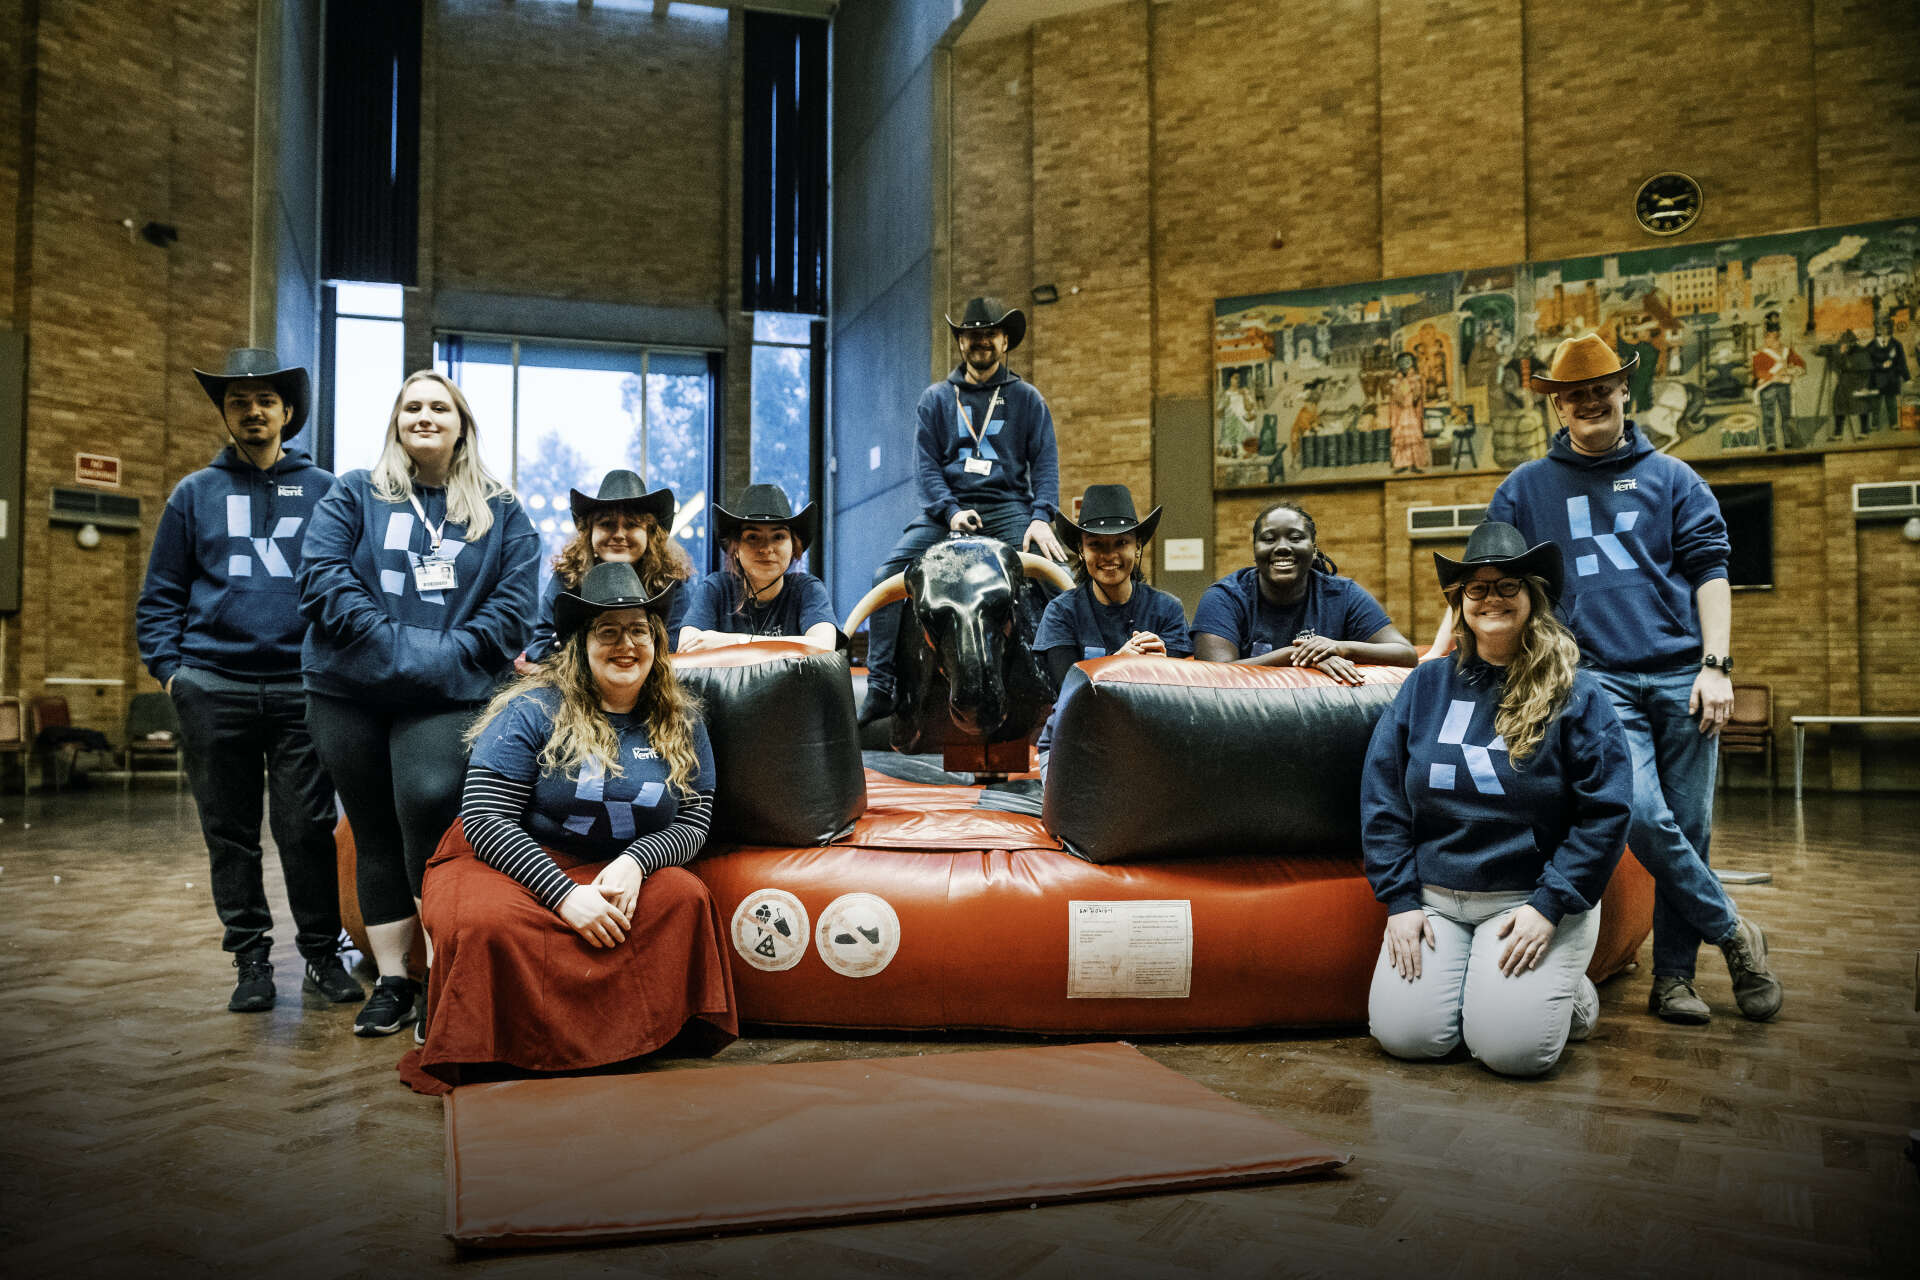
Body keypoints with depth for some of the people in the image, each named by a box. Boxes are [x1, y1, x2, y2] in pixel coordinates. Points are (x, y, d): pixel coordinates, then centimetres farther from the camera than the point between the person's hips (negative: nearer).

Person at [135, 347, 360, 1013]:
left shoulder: (323, 491, 9)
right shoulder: (194, 494, 12)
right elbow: (160, 595, 12)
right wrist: (169, 668, 1)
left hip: (300, 686, -2)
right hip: (214, 689, 2)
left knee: (308, 827, -2)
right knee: (230, 831, 7)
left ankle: (322, 953, 11)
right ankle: (251, 958, 17)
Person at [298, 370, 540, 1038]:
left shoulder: (501, 513, 11)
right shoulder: (355, 495, 11)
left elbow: (514, 602, 3)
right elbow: (322, 577, -1)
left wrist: (450, 654, -10)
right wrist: (390, 643, -12)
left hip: (449, 697, -2)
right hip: (351, 691, 2)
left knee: (429, 807, -20)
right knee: (375, 835, 8)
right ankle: (391, 982, 19)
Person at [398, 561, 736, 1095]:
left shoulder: (681, 723, 5)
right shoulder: (533, 711, -8)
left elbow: (694, 824, 3)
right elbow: (485, 819, -13)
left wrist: (634, 862, -20)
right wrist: (566, 894, -24)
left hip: (615, 871, 3)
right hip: (508, 865, -3)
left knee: (685, 896, -26)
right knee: (488, 920, -35)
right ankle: (482, 1067, -8)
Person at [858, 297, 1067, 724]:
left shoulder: (1027, 399, 12)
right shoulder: (936, 399, 14)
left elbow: (1045, 463, 4)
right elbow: (926, 464, 5)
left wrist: (1041, 518, -13)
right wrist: (951, 511, -12)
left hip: (1009, 507, 0)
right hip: (948, 506, 1)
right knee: (888, 574, -20)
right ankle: (880, 692, -15)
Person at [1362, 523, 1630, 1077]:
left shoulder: (1576, 694, -1)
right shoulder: (1425, 686, 6)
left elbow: (1605, 812, -5)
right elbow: (1381, 800, 5)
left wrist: (1549, 907, -13)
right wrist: (1399, 900, -3)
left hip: (1532, 897, -2)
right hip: (1434, 898, 2)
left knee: (1511, 1046, -19)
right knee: (1405, 1033, -15)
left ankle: (1568, 994, 14)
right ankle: (1458, 974, 17)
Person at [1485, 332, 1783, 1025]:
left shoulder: (1671, 477, 14)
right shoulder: (1524, 489, 14)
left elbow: (1708, 570, 9)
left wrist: (1715, 665, -2)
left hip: (1681, 677, 1)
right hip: (1597, 678, -1)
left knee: (1687, 827, 1)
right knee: (1642, 817, -18)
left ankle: (1673, 974, 13)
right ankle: (1734, 933, 4)